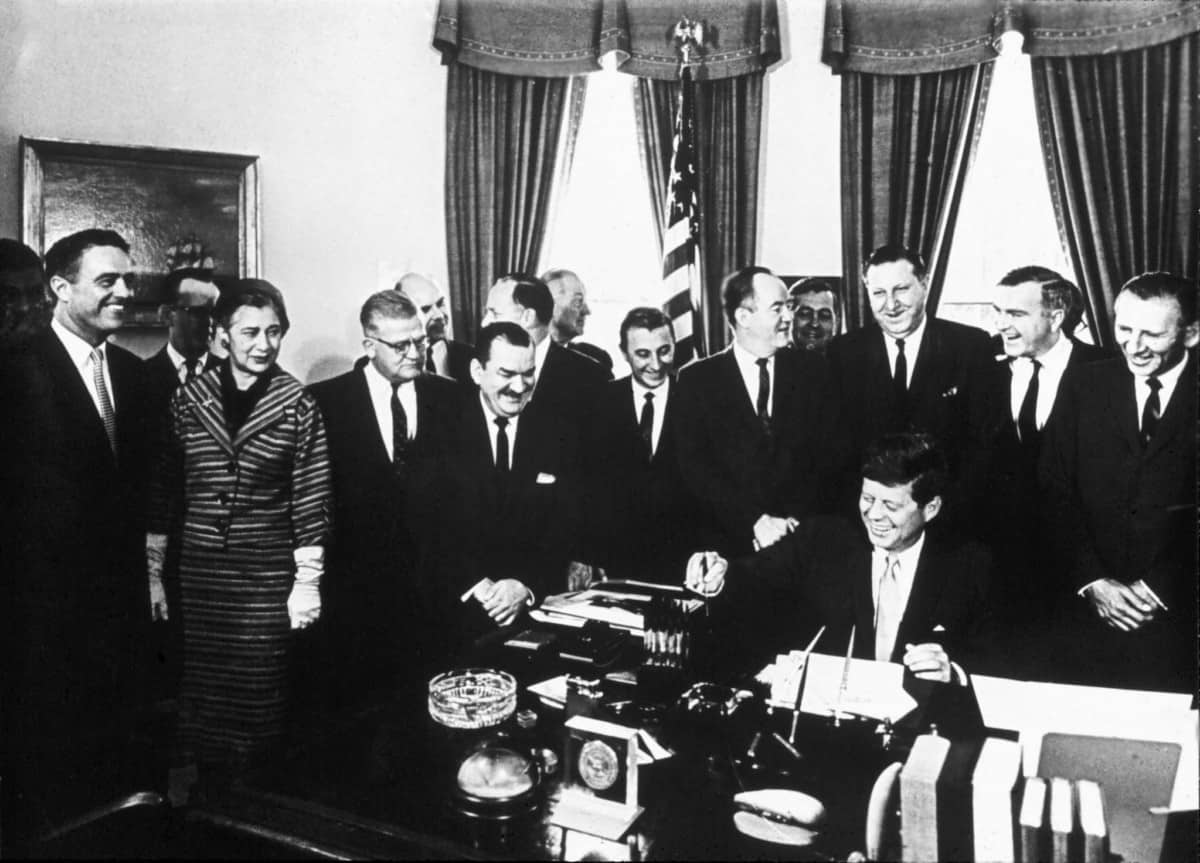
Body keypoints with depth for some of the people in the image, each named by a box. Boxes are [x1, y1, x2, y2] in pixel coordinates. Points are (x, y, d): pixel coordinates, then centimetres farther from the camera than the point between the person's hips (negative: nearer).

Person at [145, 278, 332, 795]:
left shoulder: (298, 406, -3)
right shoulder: (187, 399, 3)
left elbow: (312, 499, -2)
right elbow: (162, 490, 8)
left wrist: (307, 581, -4)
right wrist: (151, 572, 7)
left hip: (267, 576, -2)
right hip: (198, 573, 2)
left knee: (260, 702, 2)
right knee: (202, 698, 8)